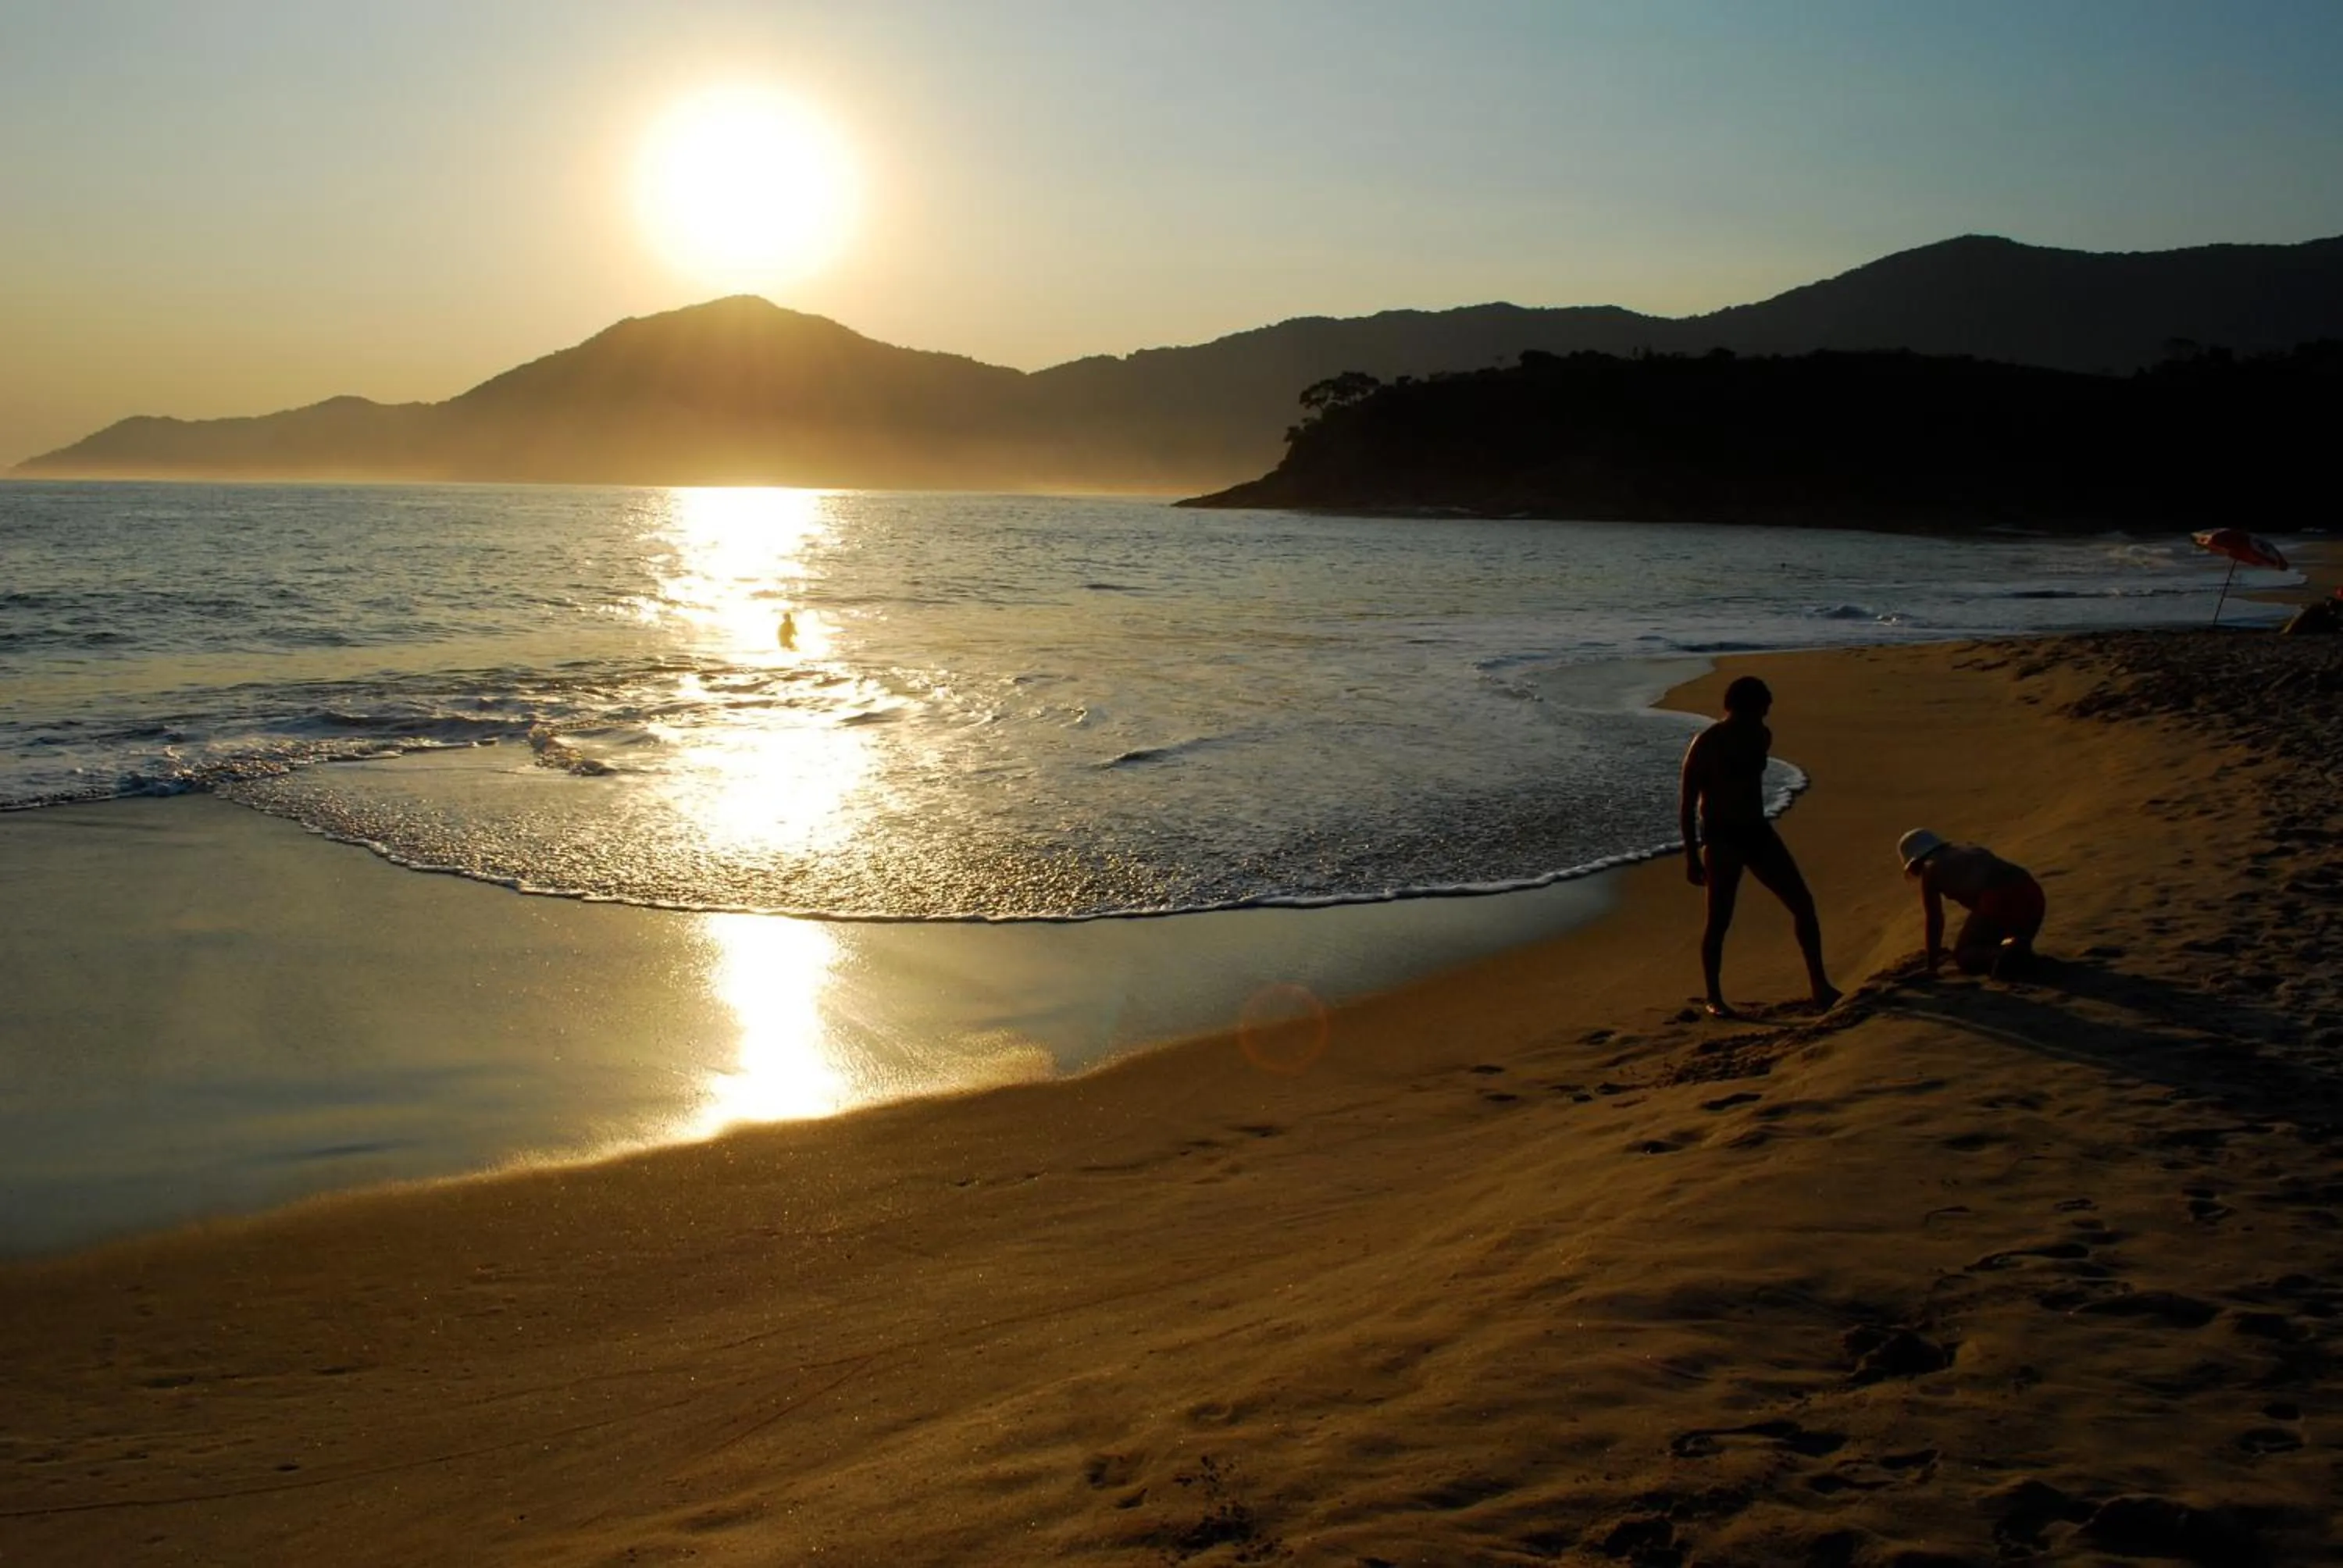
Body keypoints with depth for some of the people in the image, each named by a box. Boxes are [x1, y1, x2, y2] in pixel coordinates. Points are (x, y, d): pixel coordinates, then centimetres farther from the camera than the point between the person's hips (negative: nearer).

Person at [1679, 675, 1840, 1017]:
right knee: (1719, 921, -4)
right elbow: (1686, 803, -12)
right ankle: (1714, 999, 10)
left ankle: (1819, 986, 10)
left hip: (1758, 832, 7)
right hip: (1721, 838, -7)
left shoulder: (1761, 736, 6)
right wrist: (1691, 856, -15)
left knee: (1803, 904, 2)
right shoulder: (1705, 745, -13)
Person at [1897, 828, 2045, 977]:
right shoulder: (1974, 850, 34)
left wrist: (1932, 964, 21)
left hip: (1998, 899, -7)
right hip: (2030, 892, 7)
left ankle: (2001, 954, -16)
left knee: (1963, 955, 12)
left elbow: (1933, 919, 14)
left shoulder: (1930, 869, 14)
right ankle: (2020, 949, 1)